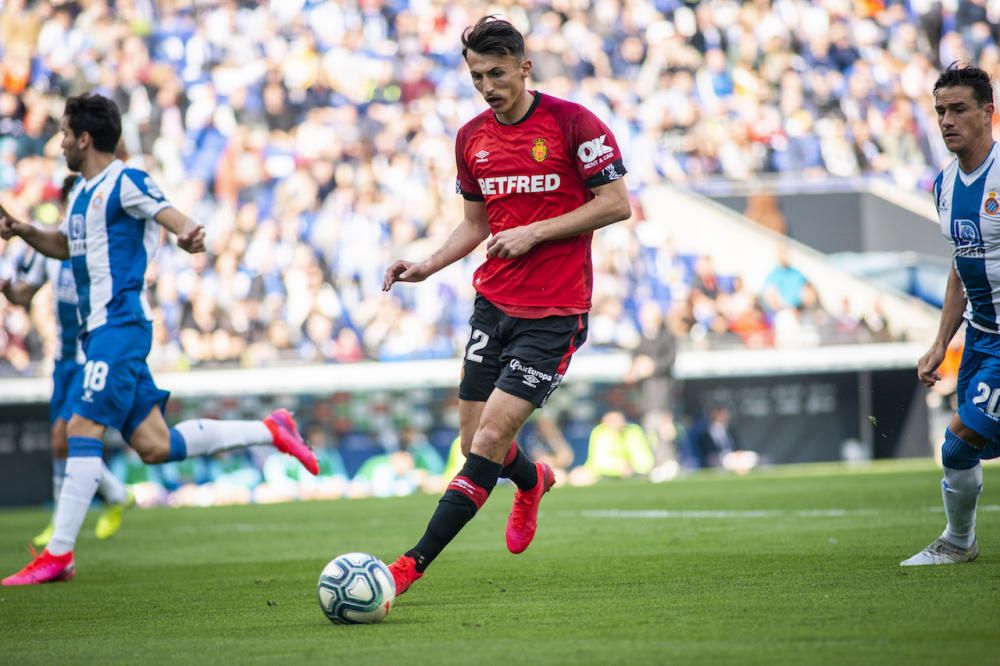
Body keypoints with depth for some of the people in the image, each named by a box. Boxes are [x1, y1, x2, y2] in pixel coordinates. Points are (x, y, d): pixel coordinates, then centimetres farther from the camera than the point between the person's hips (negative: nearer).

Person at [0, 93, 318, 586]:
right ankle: (270, 431, 17)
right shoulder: (82, 194, 19)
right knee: (154, 446, 7)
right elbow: (64, 246, 34)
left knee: (83, 430, -14)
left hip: (120, 325, -9)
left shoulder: (125, 183, -8)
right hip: (98, 329, 9)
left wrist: (189, 235, -43)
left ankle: (59, 555, -14)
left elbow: (176, 220, -19)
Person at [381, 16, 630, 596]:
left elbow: (616, 204, -9)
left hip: (554, 313, -6)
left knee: (491, 438, -14)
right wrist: (427, 267, 3)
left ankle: (414, 564, -14)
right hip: (493, 303, 6)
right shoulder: (471, 138, 8)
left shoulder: (572, 122, -9)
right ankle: (533, 482, 42)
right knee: (475, 443, 7)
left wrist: (534, 233, -15)